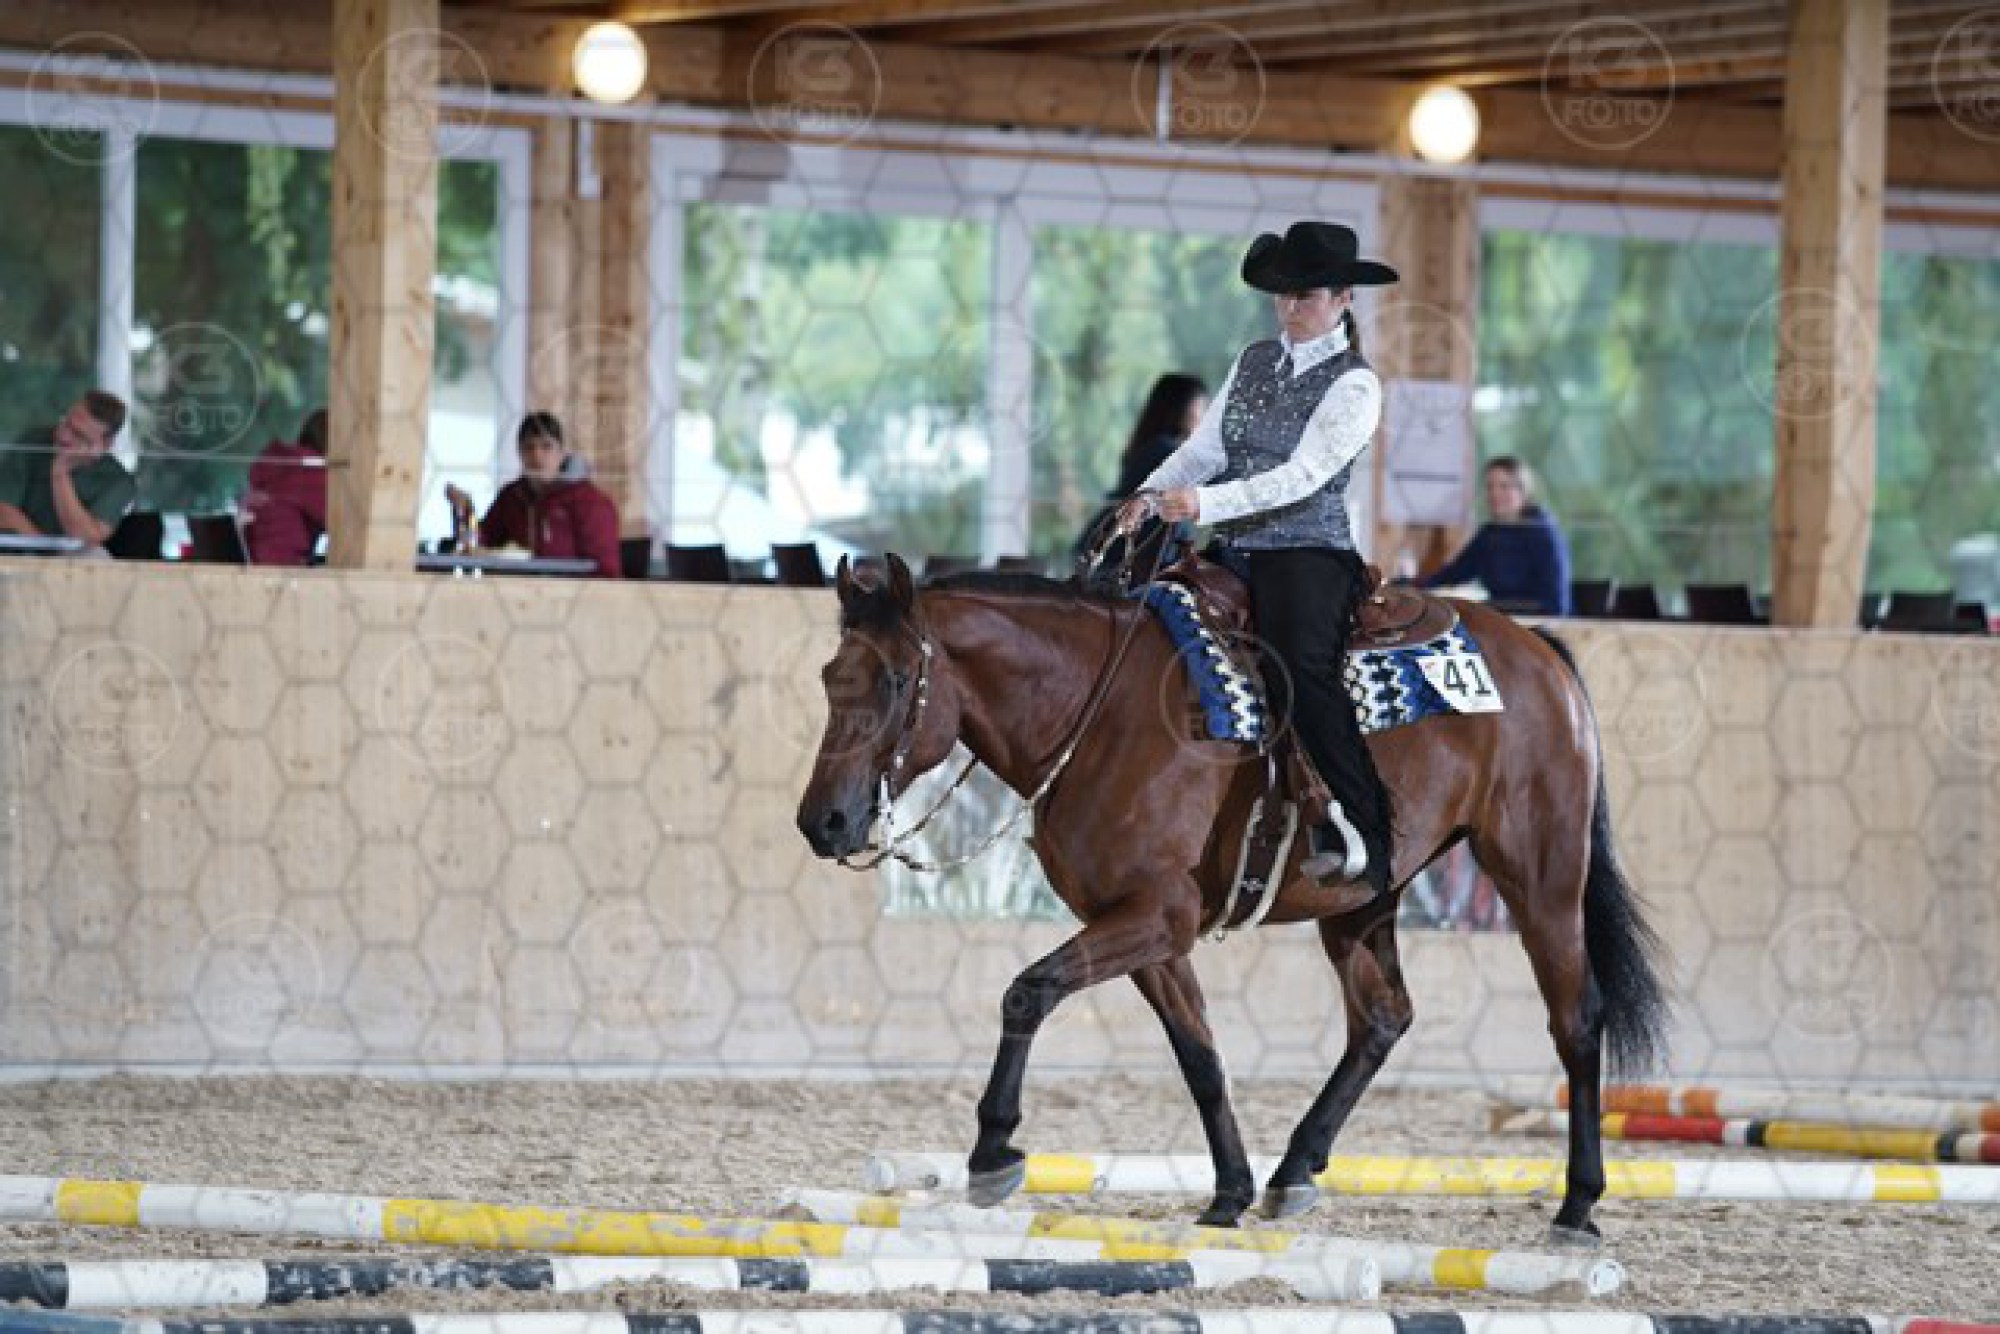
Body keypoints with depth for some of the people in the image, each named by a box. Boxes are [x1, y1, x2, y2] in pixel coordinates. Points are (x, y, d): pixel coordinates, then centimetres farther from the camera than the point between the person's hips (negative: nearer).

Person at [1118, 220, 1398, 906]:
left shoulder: (1355, 385, -5)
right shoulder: (1255, 362, 16)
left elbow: (1303, 476, -15)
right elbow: (1205, 448, 13)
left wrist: (1205, 504, -25)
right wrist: (1152, 494, -7)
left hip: (1309, 555, -7)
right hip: (1236, 554, 7)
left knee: (1301, 668, -29)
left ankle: (1362, 842, -29)